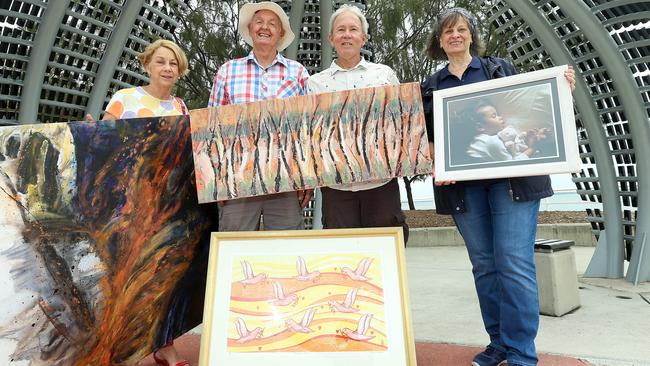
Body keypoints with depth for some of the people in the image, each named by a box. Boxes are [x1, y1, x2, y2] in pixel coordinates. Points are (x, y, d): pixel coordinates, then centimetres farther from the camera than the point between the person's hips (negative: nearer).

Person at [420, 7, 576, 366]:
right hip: (463, 184, 2)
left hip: (511, 177, -2)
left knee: (515, 264, -8)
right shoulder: (431, 86, 15)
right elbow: (430, 137, 12)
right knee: (484, 265, 8)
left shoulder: (500, 68, 12)